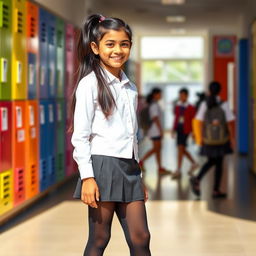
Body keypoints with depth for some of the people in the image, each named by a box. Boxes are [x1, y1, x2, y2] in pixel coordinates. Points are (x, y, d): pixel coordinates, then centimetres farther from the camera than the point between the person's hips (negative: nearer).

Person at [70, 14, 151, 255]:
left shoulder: (130, 88, 15)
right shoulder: (90, 84, -5)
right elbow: (80, 135, -9)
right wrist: (87, 176, -16)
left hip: (128, 166, 6)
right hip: (103, 165, -6)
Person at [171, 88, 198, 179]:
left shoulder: (191, 108, -7)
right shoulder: (177, 106, 8)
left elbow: (193, 120, -4)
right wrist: (173, 129, 12)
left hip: (186, 129, -6)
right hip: (178, 128, 6)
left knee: (180, 148, -10)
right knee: (182, 149, 13)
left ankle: (178, 171, -7)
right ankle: (193, 163, 34)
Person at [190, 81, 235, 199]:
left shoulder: (204, 104, -3)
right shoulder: (224, 105, -8)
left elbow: (201, 122, -1)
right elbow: (230, 123, -7)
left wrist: (202, 136, 9)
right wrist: (232, 138, 1)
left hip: (208, 139, 2)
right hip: (221, 138, -2)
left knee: (211, 161, 20)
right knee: (219, 163, 8)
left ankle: (197, 179, -2)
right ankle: (216, 190, 11)